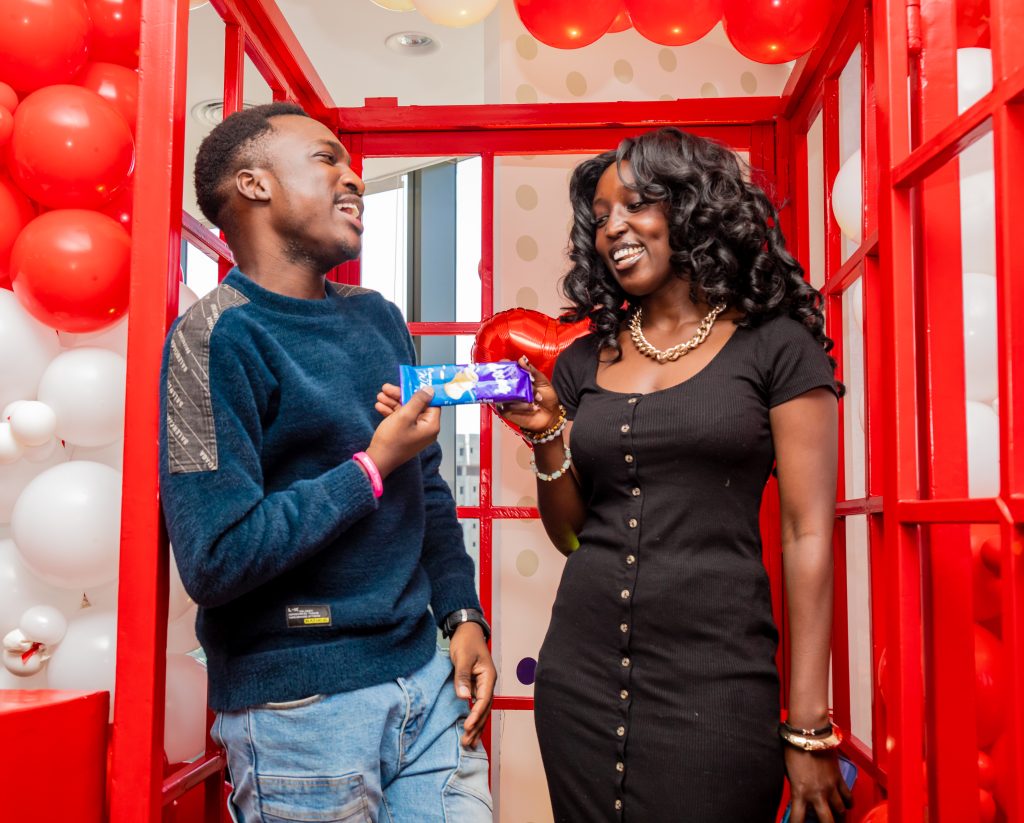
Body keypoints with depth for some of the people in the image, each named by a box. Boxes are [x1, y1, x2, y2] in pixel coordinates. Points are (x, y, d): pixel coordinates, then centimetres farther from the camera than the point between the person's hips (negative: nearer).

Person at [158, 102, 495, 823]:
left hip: (426, 676, 6)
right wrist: (373, 467, -16)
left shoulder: (378, 318, 9)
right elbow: (215, 560, -20)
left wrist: (462, 614, 8)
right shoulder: (218, 336, -13)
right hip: (301, 708, -6)